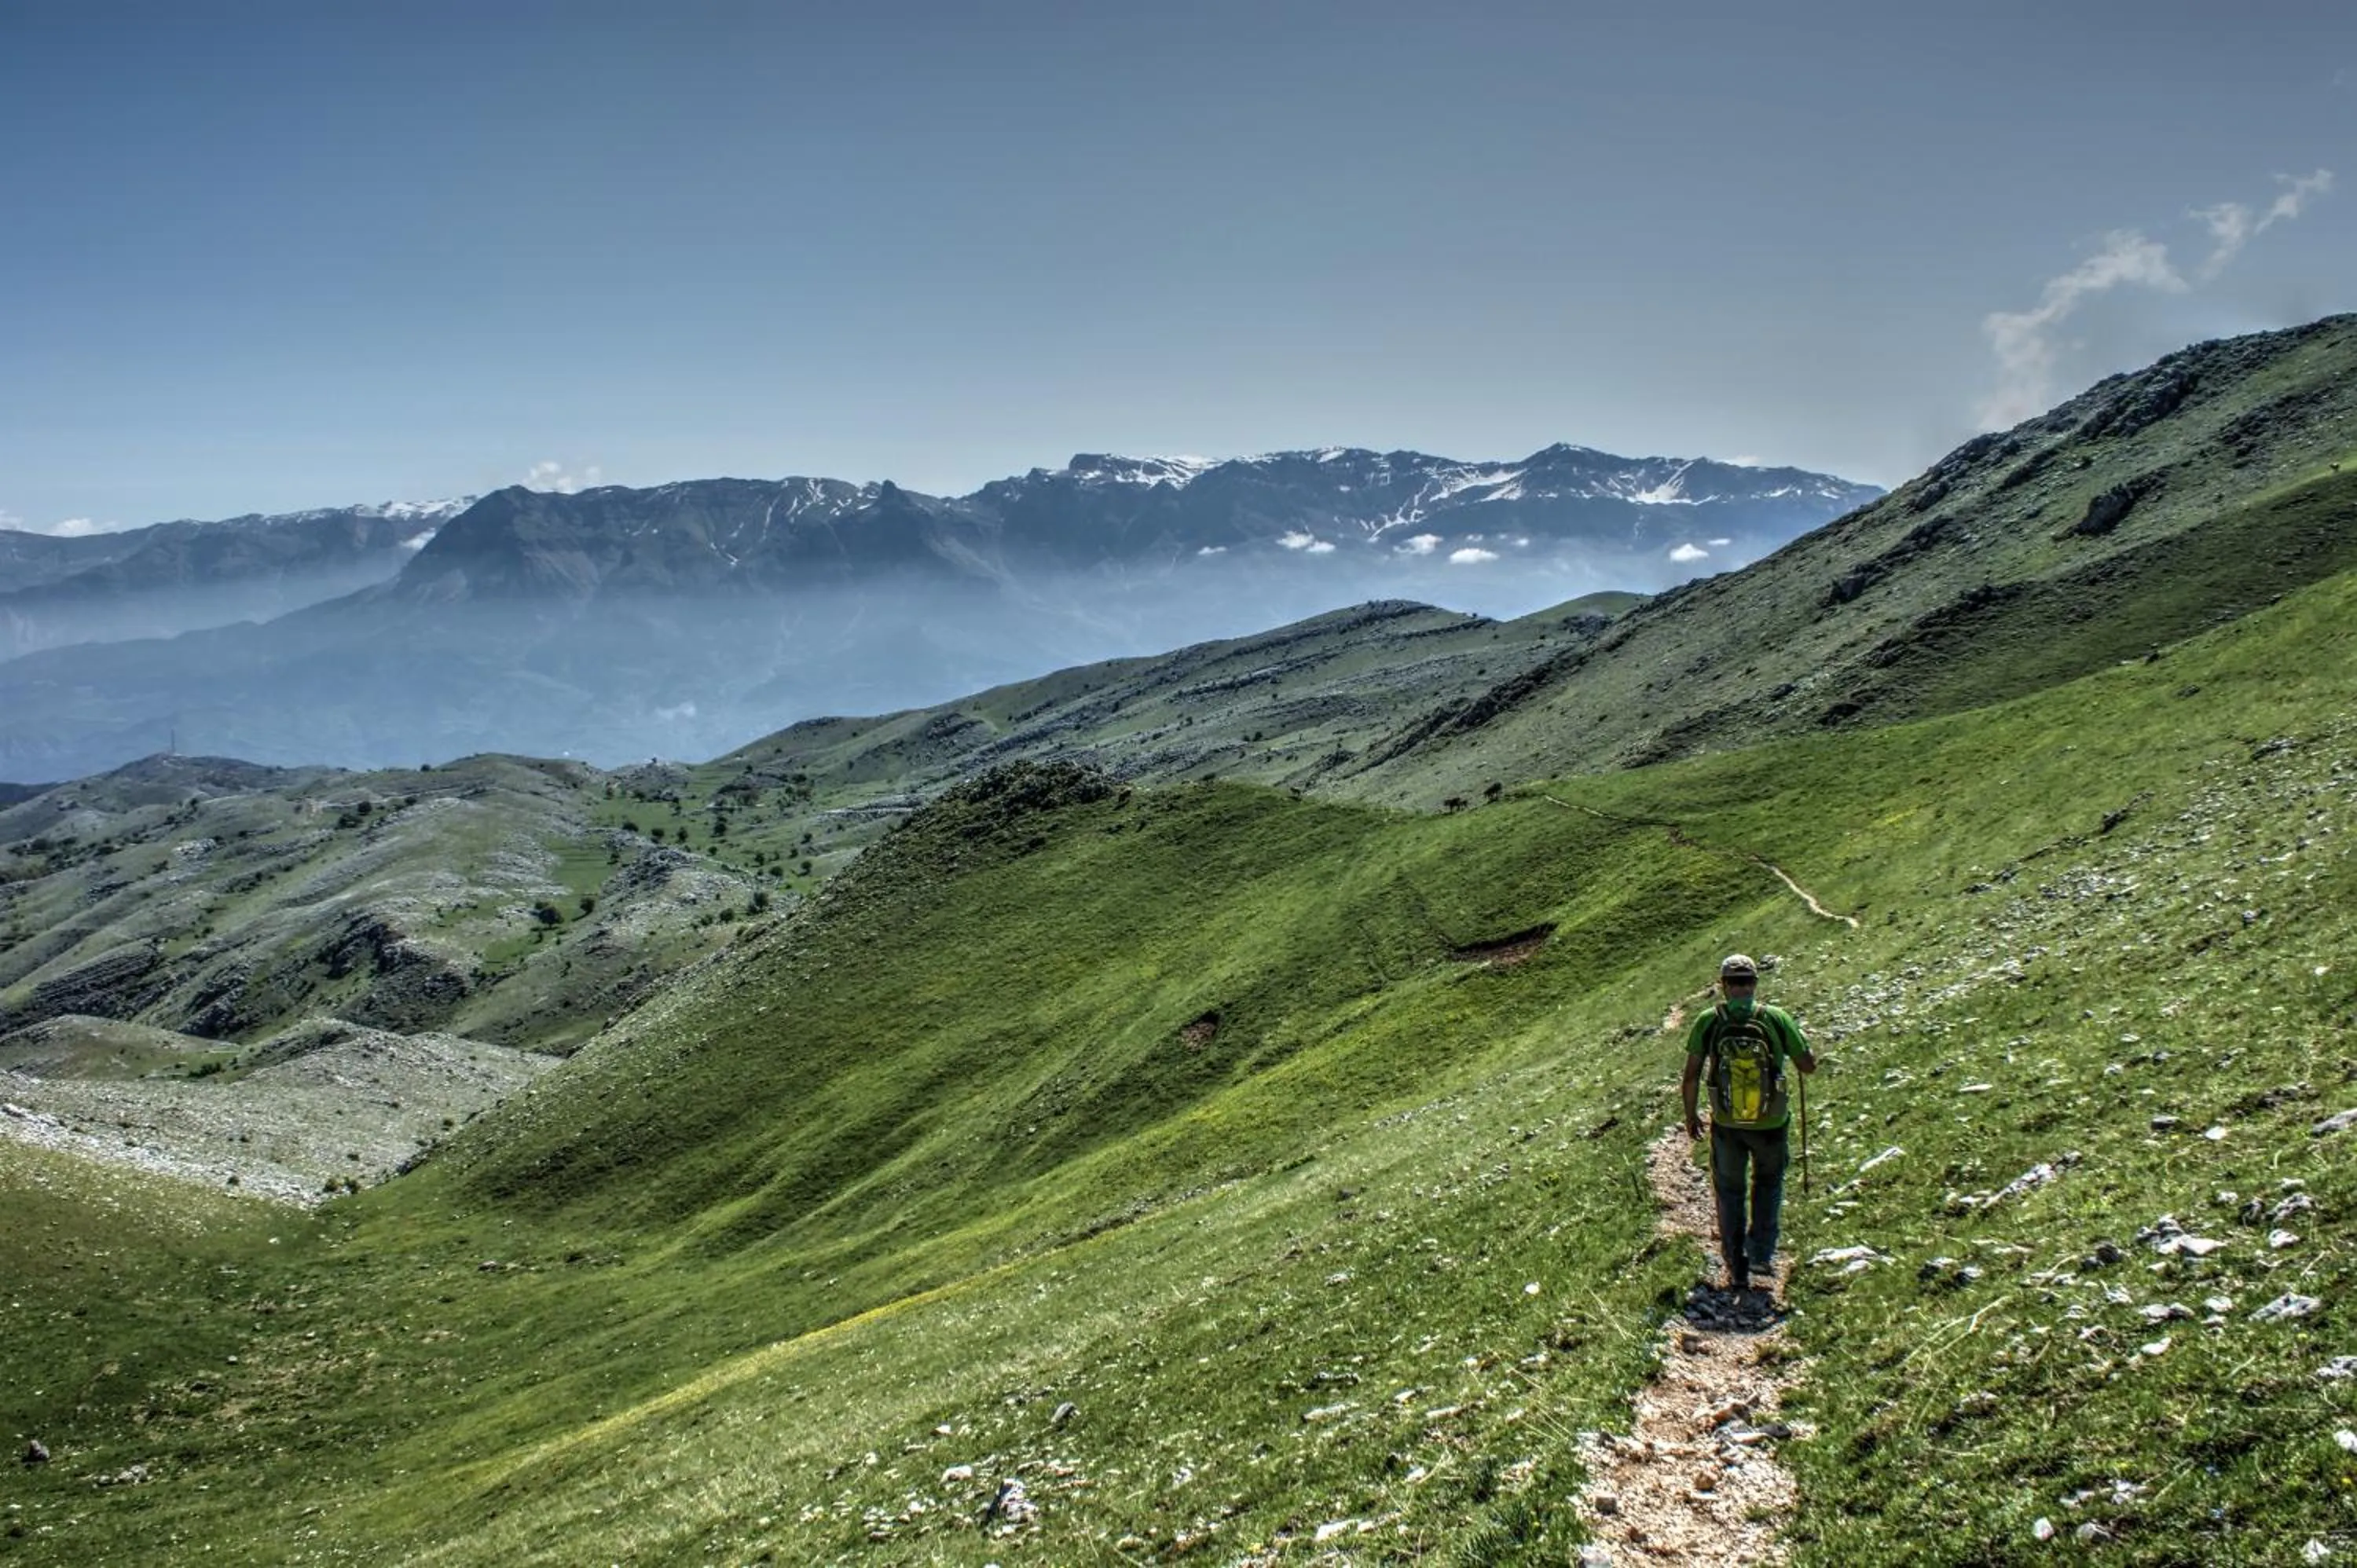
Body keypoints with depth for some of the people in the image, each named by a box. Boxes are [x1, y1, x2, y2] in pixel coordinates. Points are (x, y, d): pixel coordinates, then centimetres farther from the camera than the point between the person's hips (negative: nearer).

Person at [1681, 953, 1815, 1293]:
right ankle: (1761, 1253, 22)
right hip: (1771, 1124, 0)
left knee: (1730, 1192, 19)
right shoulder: (1776, 1019, -11)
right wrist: (1791, 1043, 16)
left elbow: (1691, 1076, -8)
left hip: (1726, 1126, 0)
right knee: (1769, 1182, 28)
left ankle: (1737, 1271, 21)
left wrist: (1690, 1115, 7)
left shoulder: (1708, 1022, -10)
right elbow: (1809, 1066, -4)